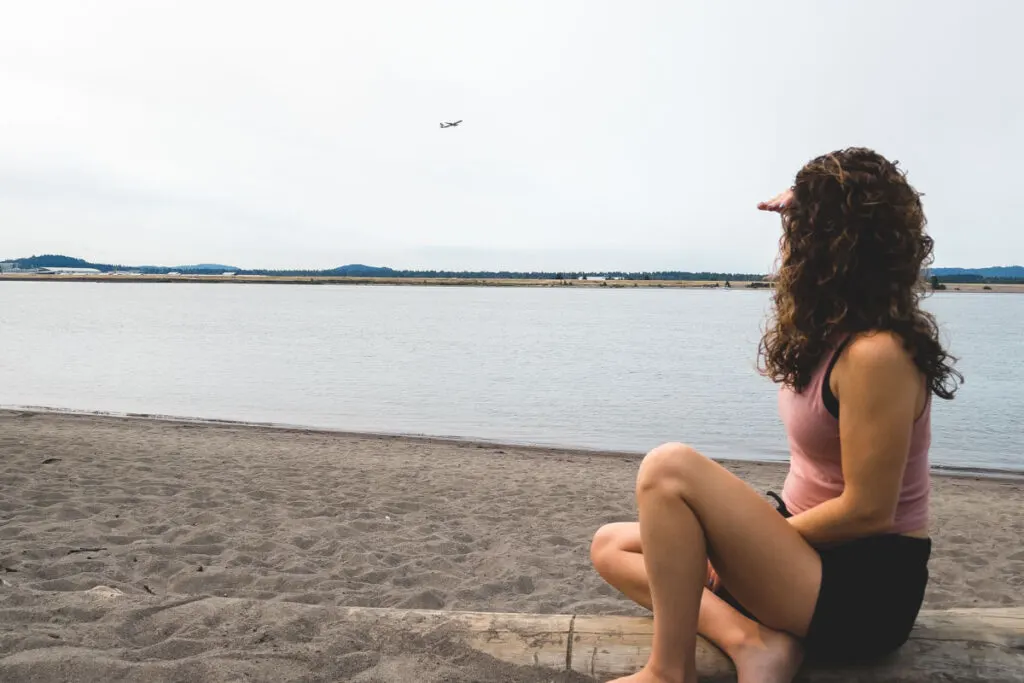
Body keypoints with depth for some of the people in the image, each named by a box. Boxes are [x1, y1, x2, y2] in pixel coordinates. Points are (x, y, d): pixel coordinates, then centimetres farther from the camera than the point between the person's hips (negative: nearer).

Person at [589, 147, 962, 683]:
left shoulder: (875, 354, -23)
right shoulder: (832, 329, 2)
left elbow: (866, 511, -22)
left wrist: (733, 541, -12)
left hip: (866, 588, -9)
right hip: (814, 549, 9)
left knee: (669, 468, -28)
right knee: (612, 547, 4)